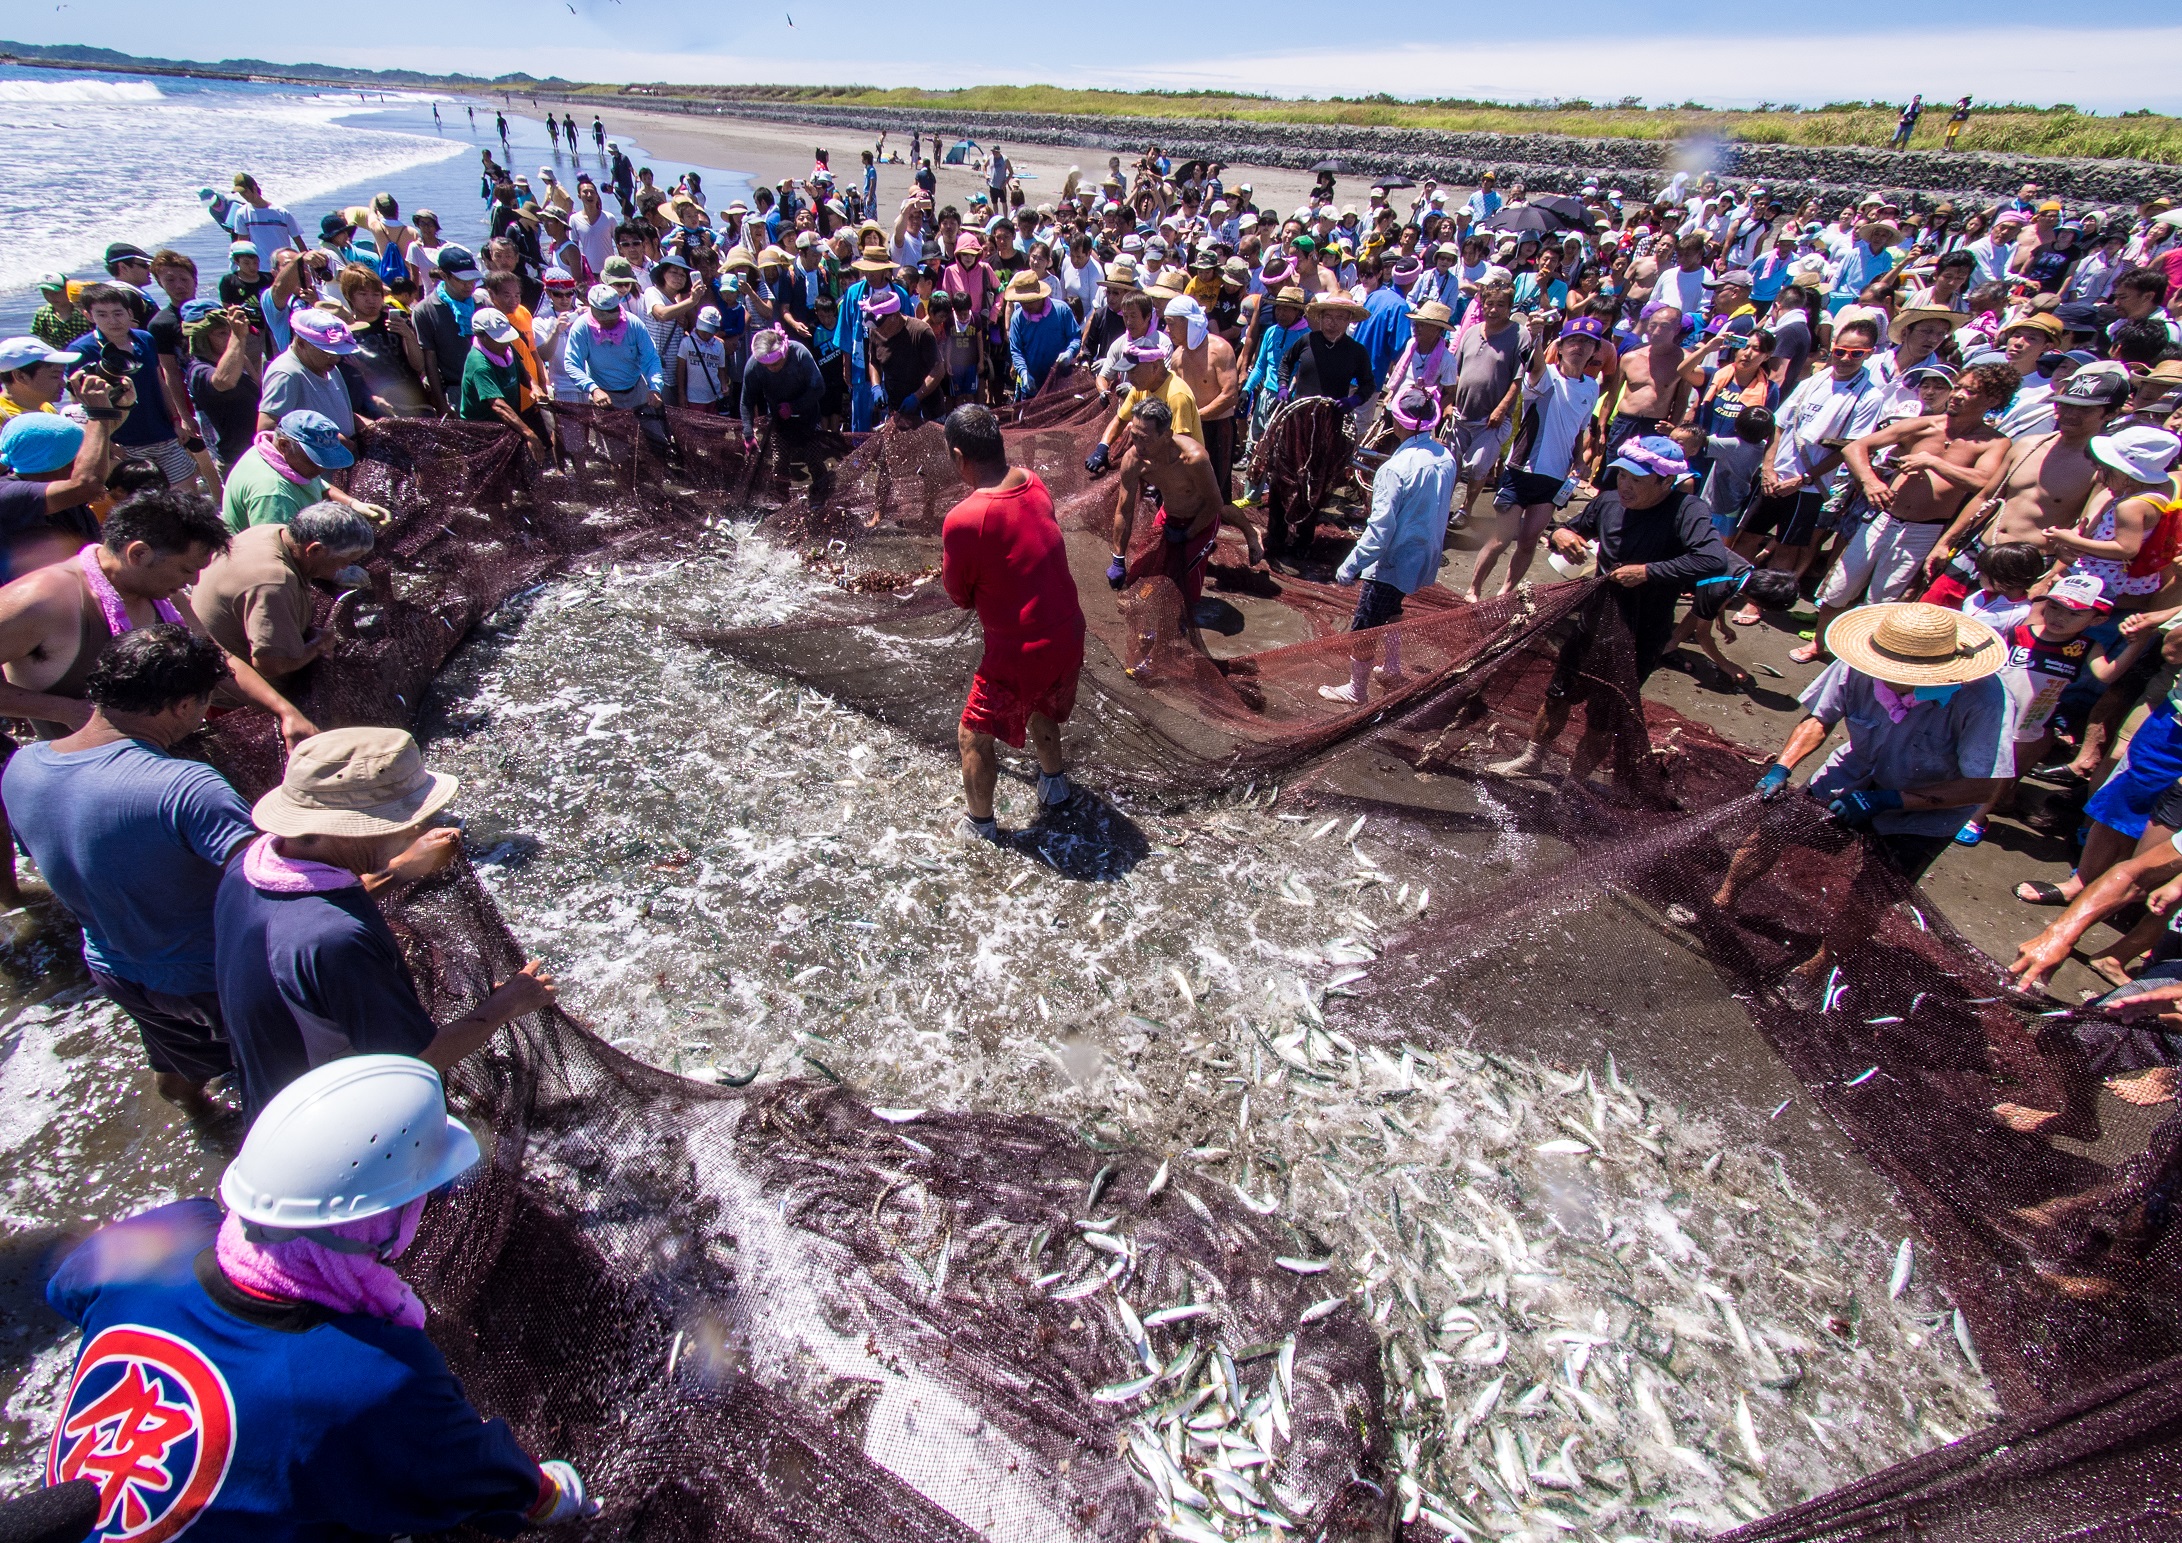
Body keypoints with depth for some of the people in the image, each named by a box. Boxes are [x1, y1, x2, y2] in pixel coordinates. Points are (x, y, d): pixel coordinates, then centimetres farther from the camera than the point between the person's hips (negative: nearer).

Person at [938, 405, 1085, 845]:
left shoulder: (963, 520, -24)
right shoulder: (1034, 483, -3)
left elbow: (960, 597, -9)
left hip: (1018, 654, -7)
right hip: (1068, 636, 7)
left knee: (975, 735, 16)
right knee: (1041, 709, 34)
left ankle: (981, 824, 31)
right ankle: (1054, 782, 54)